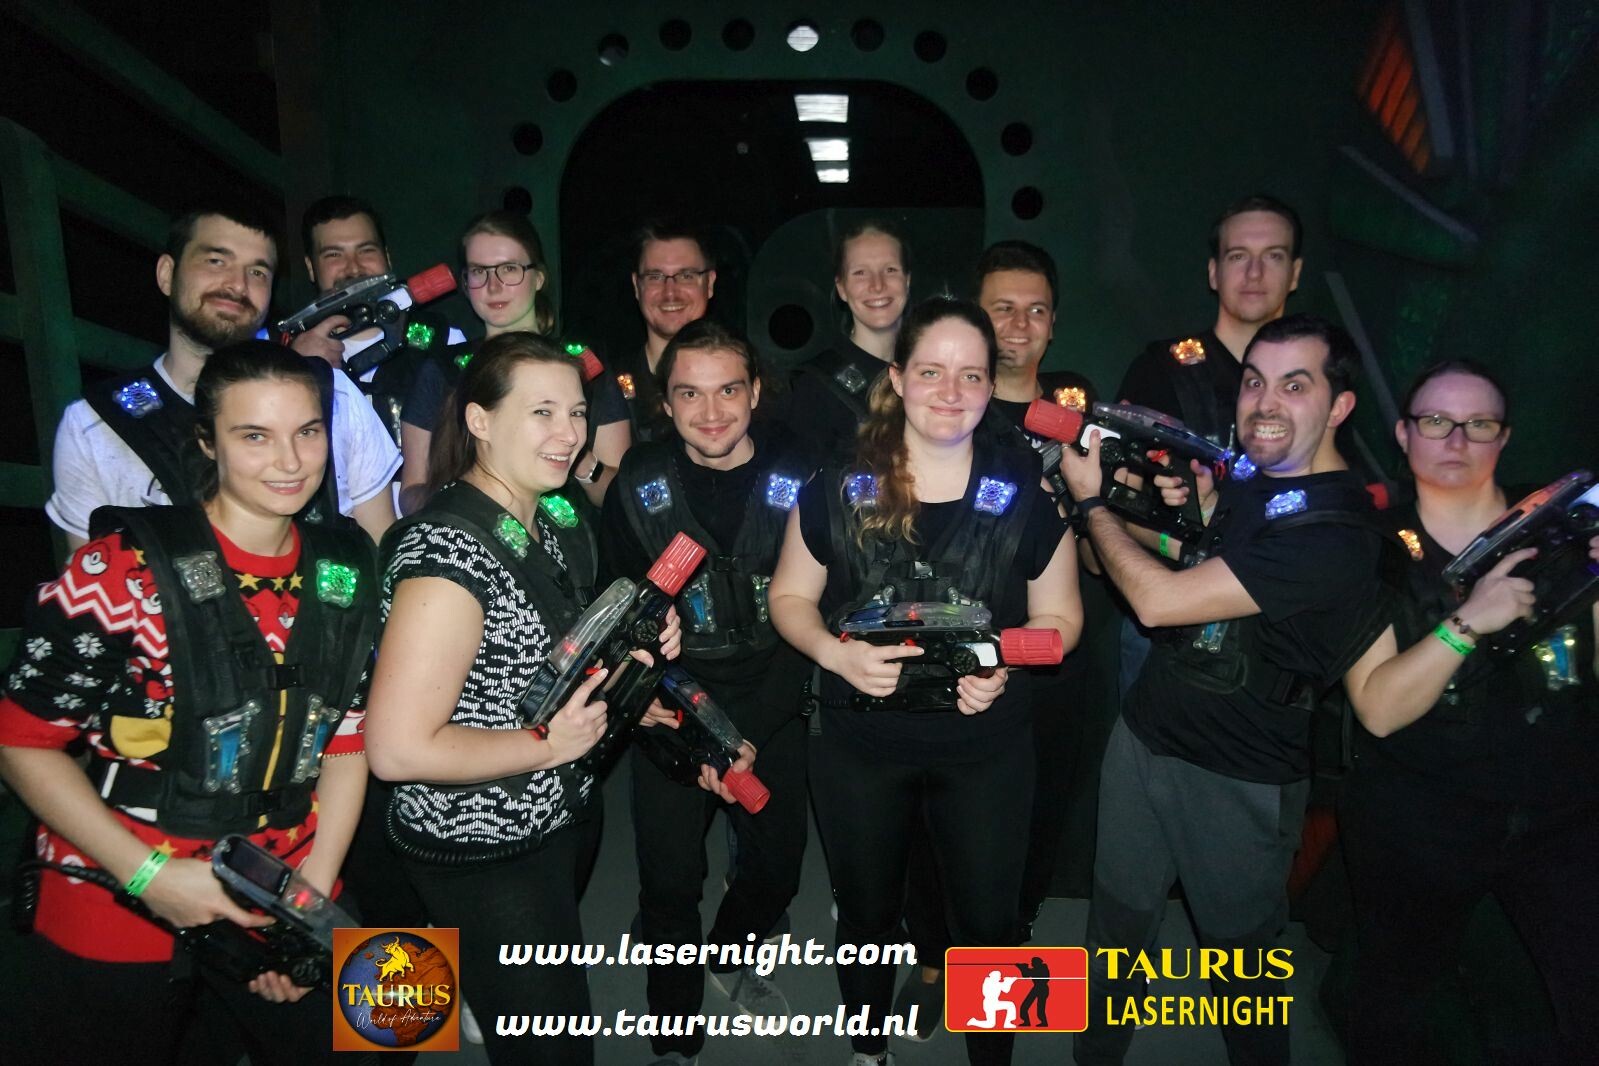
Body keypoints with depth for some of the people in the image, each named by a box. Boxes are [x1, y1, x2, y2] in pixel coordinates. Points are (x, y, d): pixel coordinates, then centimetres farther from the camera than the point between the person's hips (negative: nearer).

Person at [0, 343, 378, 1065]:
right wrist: (150, 874, -17)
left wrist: (315, 896, -2)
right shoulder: (124, 568, -15)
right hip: (114, 919, -4)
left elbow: (347, 743, 4)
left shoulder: (344, 575, -1)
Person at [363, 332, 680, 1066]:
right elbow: (397, 749, -29)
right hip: (482, 859, -8)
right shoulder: (448, 549, -26)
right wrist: (550, 744, -20)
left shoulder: (552, 523, 1)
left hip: (560, 821, 8)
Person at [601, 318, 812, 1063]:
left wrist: (754, 734, -14)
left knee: (775, 868, 15)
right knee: (670, 883, 5)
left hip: (772, 714, 1)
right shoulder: (639, 486, -7)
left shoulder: (795, 480, -9)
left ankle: (729, 957, 48)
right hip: (674, 715, -1)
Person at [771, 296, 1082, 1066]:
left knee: (986, 917, 15)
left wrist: (1004, 664, -19)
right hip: (858, 742, 1)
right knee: (866, 912, 21)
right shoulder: (837, 487, -8)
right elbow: (790, 597, 1)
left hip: (986, 747, 0)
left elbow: (1059, 616, 1)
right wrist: (835, 652, -20)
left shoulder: (1028, 491, -8)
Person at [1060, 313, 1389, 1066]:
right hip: (1144, 736, 7)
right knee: (1116, 927, 19)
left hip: (1239, 781, -7)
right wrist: (1196, 514, -4)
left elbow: (1158, 600, -26)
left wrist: (1089, 500, -14)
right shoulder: (1245, 482, 3)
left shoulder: (1336, 533, -24)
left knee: (1238, 954, 16)